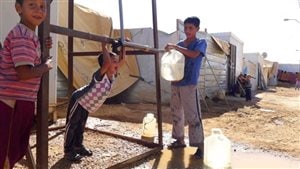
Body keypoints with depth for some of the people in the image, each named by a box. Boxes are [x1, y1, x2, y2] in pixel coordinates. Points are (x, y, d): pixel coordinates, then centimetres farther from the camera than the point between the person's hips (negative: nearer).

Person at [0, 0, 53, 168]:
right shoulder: (21, 35, -19)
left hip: (22, 102, 10)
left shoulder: (30, 35, 13)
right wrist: (47, 66, -10)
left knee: (18, 149, 24)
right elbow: (24, 73, -27)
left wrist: (43, 48, 10)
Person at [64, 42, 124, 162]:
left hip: (87, 105, 9)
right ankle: (68, 151, 10)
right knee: (72, 125, 2)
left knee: (81, 126, 21)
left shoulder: (112, 76, -6)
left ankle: (78, 146, 35)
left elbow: (122, 61, 1)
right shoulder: (100, 75, -29)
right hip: (79, 101, -8)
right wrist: (104, 46, -41)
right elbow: (107, 63, -49)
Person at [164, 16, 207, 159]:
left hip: (189, 85, -6)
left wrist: (175, 47, -22)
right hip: (175, 84, 7)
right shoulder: (180, 44, 15)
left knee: (193, 116, -7)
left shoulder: (201, 43, 0)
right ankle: (180, 140, 27)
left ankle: (200, 146, 0)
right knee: (176, 113, 13)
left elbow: (194, 54, -21)